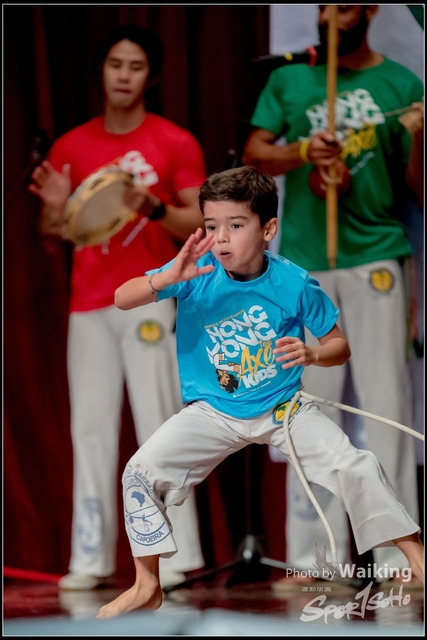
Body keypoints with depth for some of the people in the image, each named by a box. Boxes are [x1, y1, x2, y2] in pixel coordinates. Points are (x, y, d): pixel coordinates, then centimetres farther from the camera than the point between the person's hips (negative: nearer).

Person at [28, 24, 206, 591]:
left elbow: (201, 224, 1)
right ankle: (90, 559, 1)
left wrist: (155, 208, -17)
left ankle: (177, 555, -5)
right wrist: (56, 207, -7)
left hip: (149, 303, -3)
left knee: (159, 426, -7)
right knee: (90, 427, 0)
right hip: (89, 305, 3)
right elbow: (54, 232, 15)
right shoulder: (71, 147, 12)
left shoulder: (176, 144, 3)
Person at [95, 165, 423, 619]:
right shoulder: (197, 272, -12)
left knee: (356, 467, -17)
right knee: (141, 470, -15)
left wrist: (313, 354, -25)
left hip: (284, 408, -1)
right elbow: (122, 300, -16)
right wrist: (169, 278, -35)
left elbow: (339, 345, -1)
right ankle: (146, 586, 1)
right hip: (211, 410, 1)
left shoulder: (294, 284, -12)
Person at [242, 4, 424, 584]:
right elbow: (254, 151, 5)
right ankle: (314, 554, 9)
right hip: (304, 261, 2)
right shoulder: (289, 81, 10)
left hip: (374, 258, -2)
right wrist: (302, 152, -13)